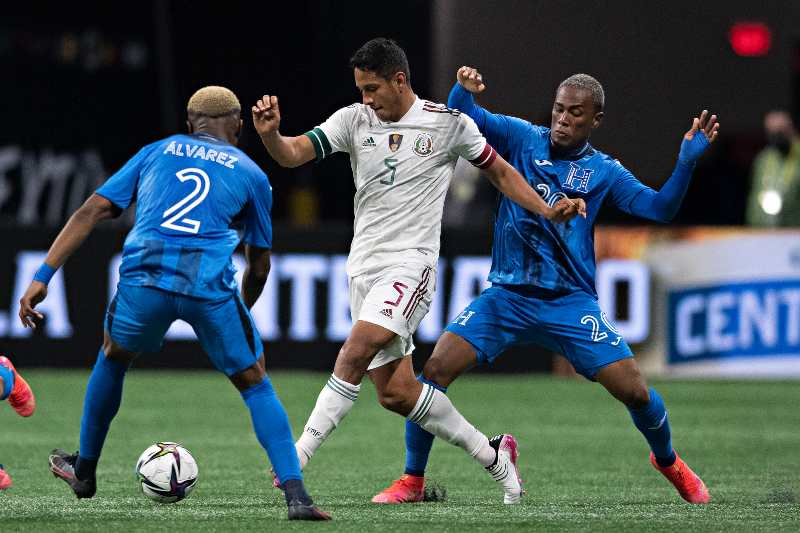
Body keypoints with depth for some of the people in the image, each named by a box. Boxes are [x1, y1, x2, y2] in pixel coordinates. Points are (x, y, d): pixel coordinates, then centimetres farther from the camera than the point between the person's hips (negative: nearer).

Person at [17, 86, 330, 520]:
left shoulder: (156, 152, 24)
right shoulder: (251, 174, 20)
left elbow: (90, 212, 15)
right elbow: (259, 266, 26)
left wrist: (43, 277, 11)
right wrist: (243, 309, 45)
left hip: (144, 276, 2)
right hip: (210, 285, -1)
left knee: (113, 356, 31)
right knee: (255, 386, 13)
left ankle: (84, 472, 42)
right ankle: (296, 495, -2)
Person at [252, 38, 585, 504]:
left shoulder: (449, 123, 0)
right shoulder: (354, 120, 7)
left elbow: (500, 172, 12)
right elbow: (293, 154, -3)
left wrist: (548, 211, 0)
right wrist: (269, 133, -25)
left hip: (411, 261, -5)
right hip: (364, 267, 5)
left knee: (356, 352, -25)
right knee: (395, 392, 4)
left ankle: (297, 457, -24)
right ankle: (493, 455, 19)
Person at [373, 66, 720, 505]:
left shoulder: (603, 171, 4)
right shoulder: (522, 139, 2)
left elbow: (659, 209, -3)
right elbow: (461, 119, -7)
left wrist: (687, 160, -17)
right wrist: (463, 90, -29)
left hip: (570, 304, 0)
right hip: (506, 296, 0)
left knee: (634, 392, -9)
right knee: (436, 369, -17)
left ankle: (668, 463, 24)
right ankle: (412, 481, -1)